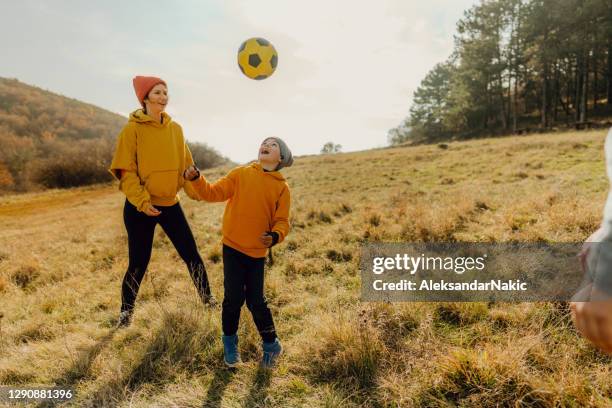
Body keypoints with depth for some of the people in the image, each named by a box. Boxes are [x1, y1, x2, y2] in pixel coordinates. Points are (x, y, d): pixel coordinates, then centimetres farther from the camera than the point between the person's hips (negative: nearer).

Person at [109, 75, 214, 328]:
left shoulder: (175, 128, 6)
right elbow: (126, 171, -10)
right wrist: (142, 201, -21)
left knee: (191, 255, 5)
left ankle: (208, 300, 23)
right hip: (139, 207, -4)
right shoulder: (132, 129, -7)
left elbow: (185, 165, 9)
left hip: (170, 203, 4)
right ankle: (125, 314, 25)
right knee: (138, 264, 4)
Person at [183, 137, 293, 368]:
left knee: (256, 301, 5)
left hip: (257, 252, 0)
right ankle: (230, 344, 27)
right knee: (234, 298, 2)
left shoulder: (282, 188, 1)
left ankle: (271, 345, 28)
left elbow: (282, 221, -3)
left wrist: (275, 236, -23)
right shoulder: (241, 174, 0)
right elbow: (212, 193, -4)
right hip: (232, 247, 0)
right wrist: (196, 179, -21)